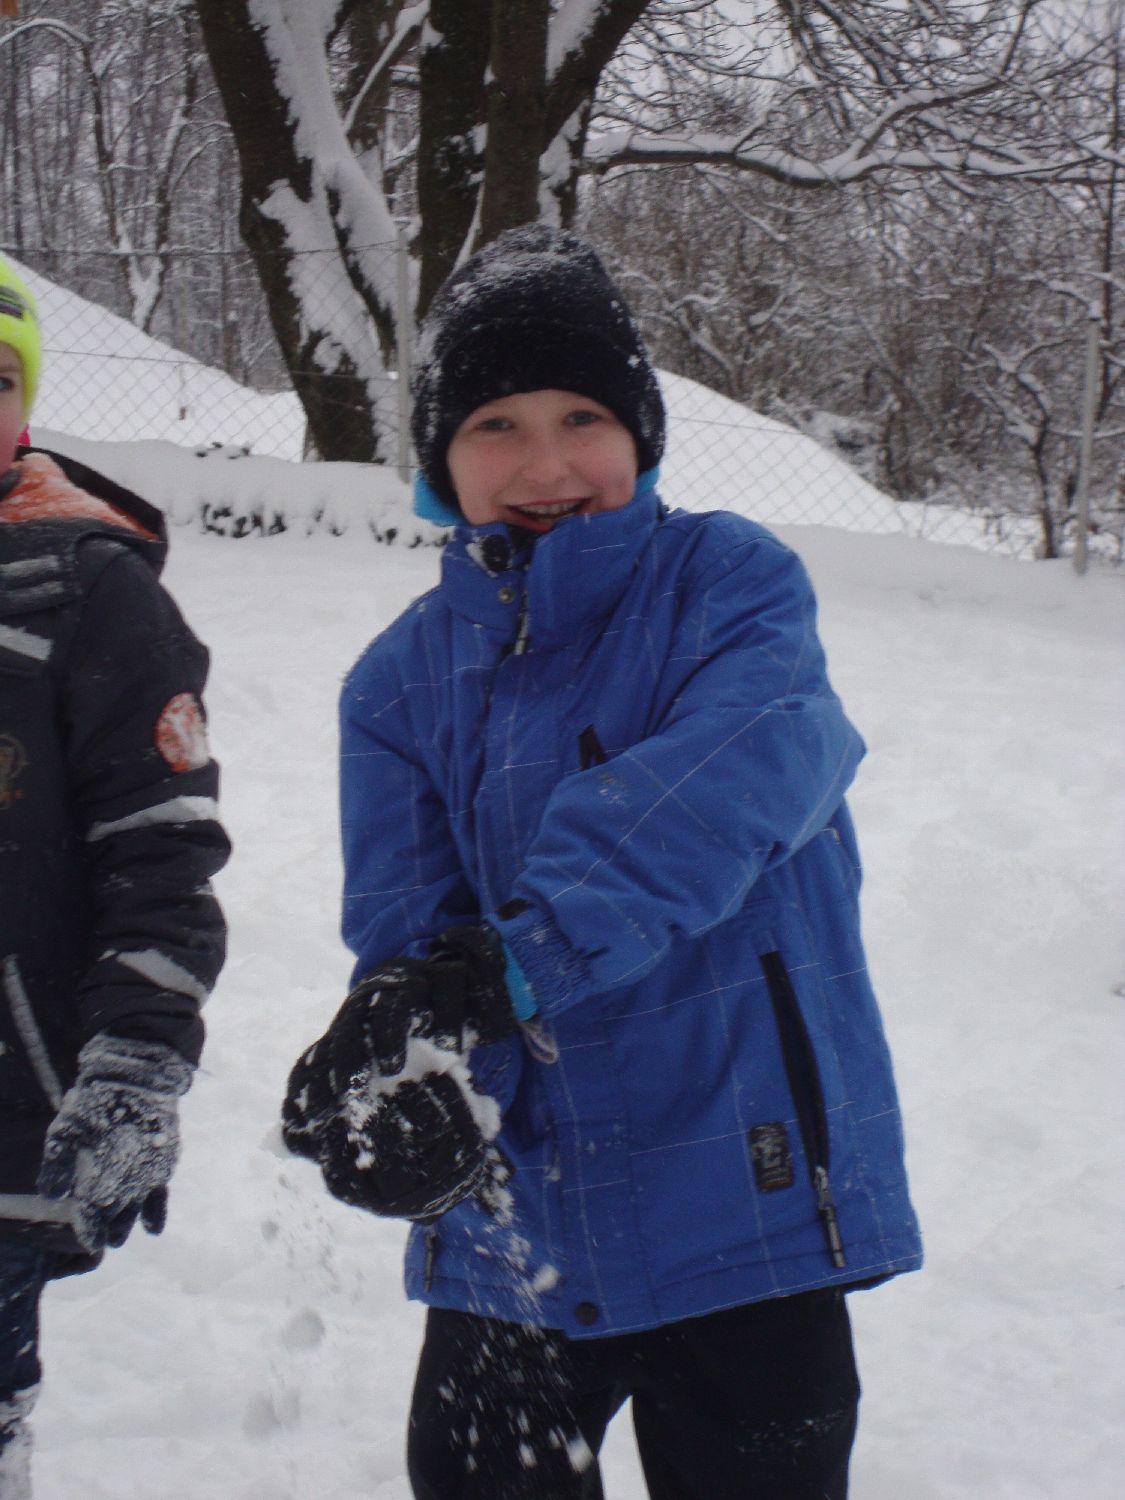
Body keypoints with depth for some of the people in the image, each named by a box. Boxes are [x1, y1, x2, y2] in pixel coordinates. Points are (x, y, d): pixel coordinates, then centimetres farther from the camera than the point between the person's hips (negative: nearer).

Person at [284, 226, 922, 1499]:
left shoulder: (731, 582, -7)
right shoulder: (404, 678, 3)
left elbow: (736, 784, -27)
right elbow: (403, 927, -6)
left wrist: (506, 963, -39)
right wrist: (412, 1078, -29)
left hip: (748, 1197, -3)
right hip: (508, 1230, 3)